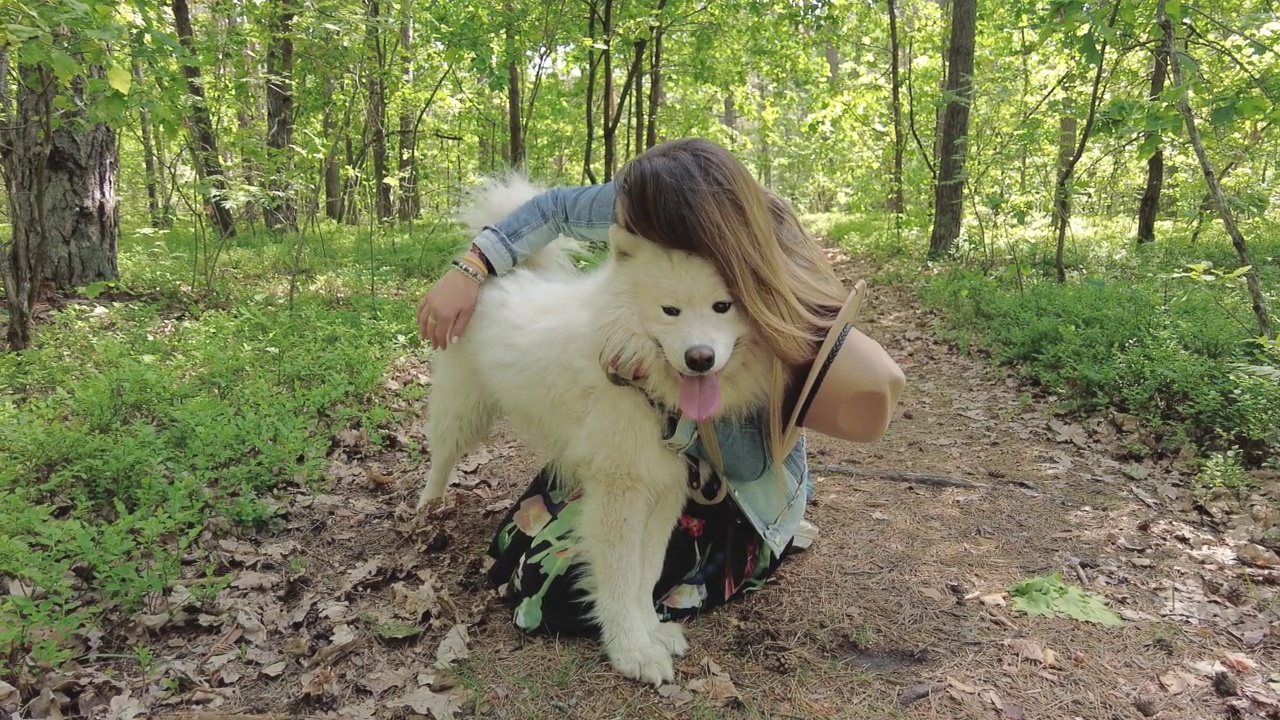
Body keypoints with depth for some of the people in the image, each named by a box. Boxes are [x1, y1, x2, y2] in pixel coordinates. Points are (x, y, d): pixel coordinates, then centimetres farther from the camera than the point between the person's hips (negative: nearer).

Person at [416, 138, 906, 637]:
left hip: (738, 487, -5)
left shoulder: (787, 303, -35)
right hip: (651, 440, 6)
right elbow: (556, 207, -7)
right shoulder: (658, 210, -22)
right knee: (516, 545, 9)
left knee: (563, 594, -13)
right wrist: (469, 271, -16)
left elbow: (749, 460, -30)